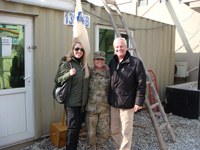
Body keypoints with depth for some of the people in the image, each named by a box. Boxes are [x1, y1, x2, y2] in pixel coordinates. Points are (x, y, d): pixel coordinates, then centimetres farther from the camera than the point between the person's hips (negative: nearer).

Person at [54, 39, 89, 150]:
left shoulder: (84, 64, 10)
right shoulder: (66, 63, -9)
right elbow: (57, 80, -10)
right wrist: (69, 74, -23)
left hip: (82, 102, 6)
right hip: (72, 102, -6)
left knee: (78, 127, 15)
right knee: (72, 128, 2)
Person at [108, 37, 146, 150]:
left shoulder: (136, 62, -9)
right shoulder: (112, 62, 9)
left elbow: (141, 84, -11)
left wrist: (139, 102, -14)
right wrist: (109, 98, 12)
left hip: (127, 104, -5)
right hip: (113, 103, 6)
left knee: (126, 132, 6)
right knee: (114, 130, 16)